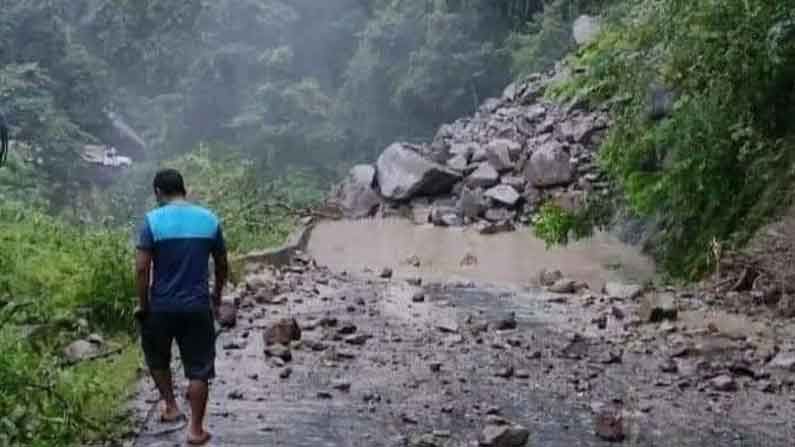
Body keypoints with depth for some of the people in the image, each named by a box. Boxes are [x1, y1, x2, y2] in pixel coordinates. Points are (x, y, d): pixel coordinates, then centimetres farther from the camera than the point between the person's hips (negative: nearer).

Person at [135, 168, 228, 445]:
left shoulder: (152, 220, -9)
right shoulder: (209, 219, 0)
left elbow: (142, 268, -14)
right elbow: (222, 265, 7)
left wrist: (143, 305, -2)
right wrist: (217, 296, 22)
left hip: (161, 306, -1)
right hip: (198, 306, 2)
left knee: (157, 358, 26)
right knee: (199, 369, 8)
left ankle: (170, 407, 29)